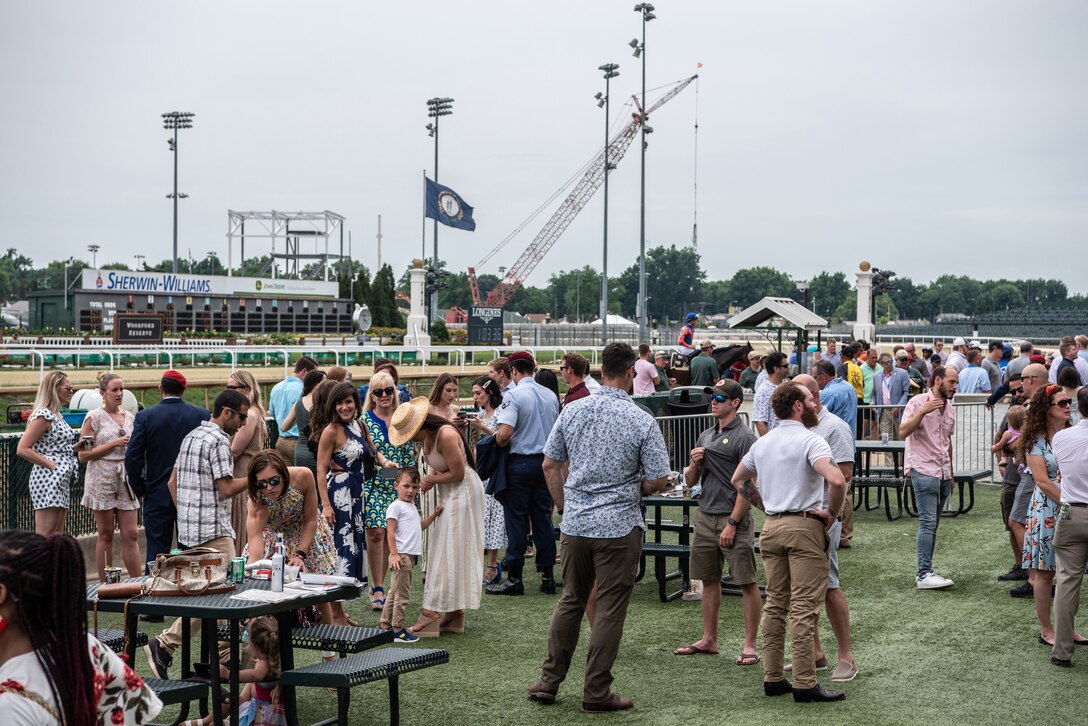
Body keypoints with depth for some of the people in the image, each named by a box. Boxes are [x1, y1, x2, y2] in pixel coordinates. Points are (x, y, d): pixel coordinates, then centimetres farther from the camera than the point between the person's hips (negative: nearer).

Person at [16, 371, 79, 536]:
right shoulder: (43, 416, -11)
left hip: (62, 482, 10)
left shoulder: (57, 415, 17)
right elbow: (22, 449, -18)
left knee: (57, 536, 9)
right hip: (48, 480, -10)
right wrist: (52, 465, -17)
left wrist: (78, 447, 9)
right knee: (45, 537, -11)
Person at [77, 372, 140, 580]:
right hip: (102, 481, -4)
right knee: (106, 534, 1)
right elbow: (83, 455, -8)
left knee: (131, 534, -1)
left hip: (125, 481, 4)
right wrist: (115, 443, -13)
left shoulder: (129, 417, 14)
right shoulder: (94, 417, -2)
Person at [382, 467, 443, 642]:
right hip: (401, 555, -9)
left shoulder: (411, 506, 18)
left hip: (410, 555, 9)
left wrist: (434, 514, 17)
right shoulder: (395, 506, -10)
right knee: (402, 594, -6)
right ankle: (398, 628, -2)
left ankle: (385, 624, 22)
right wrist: (394, 554, -20)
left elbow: (420, 526, 29)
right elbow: (391, 531, -15)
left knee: (395, 592, 15)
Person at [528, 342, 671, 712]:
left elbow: (550, 464, 7)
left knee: (571, 600, 18)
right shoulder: (642, 421, -11)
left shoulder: (572, 411, 1)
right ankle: (596, 692, 9)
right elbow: (657, 480, -10)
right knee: (610, 609, 4)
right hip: (619, 526, -4)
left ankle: (548, 681, 21)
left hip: (575, 523, 4)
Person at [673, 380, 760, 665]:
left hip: (734, 517, -8)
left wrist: (732, 524, -16)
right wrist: (694, 463, -3)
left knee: (747, 583, -3)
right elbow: (690, 481, 19)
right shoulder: (705, 437, 15)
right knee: (709, 580, 13)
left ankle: (750, 645, 0)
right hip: (705, 516, 8)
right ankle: (709, 639, 22)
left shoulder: (744, 437, -9)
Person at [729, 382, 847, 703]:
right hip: (804, 525, -7)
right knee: (804, 607, -6)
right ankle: (805, 684, -5)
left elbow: (738, 480, 24)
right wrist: (832, 513, -11)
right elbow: (836, 480, -26)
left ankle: (773, 678, 15)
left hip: (771, 527, 7)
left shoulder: (762, 443, 12)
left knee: (774, 604, 12)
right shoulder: (810, 440, -12)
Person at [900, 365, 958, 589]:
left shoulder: (950, 408, 15)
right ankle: (924, 574, -13)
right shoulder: (918, 402, -6)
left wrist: (951, 473, 22)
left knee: (933, 525, 7)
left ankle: (927, 571, 10)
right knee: (928, 522, -13)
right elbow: (903, 431, -17)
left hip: (943, 473, 7)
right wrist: (922, 412, -28)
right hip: (923, 470, -7)